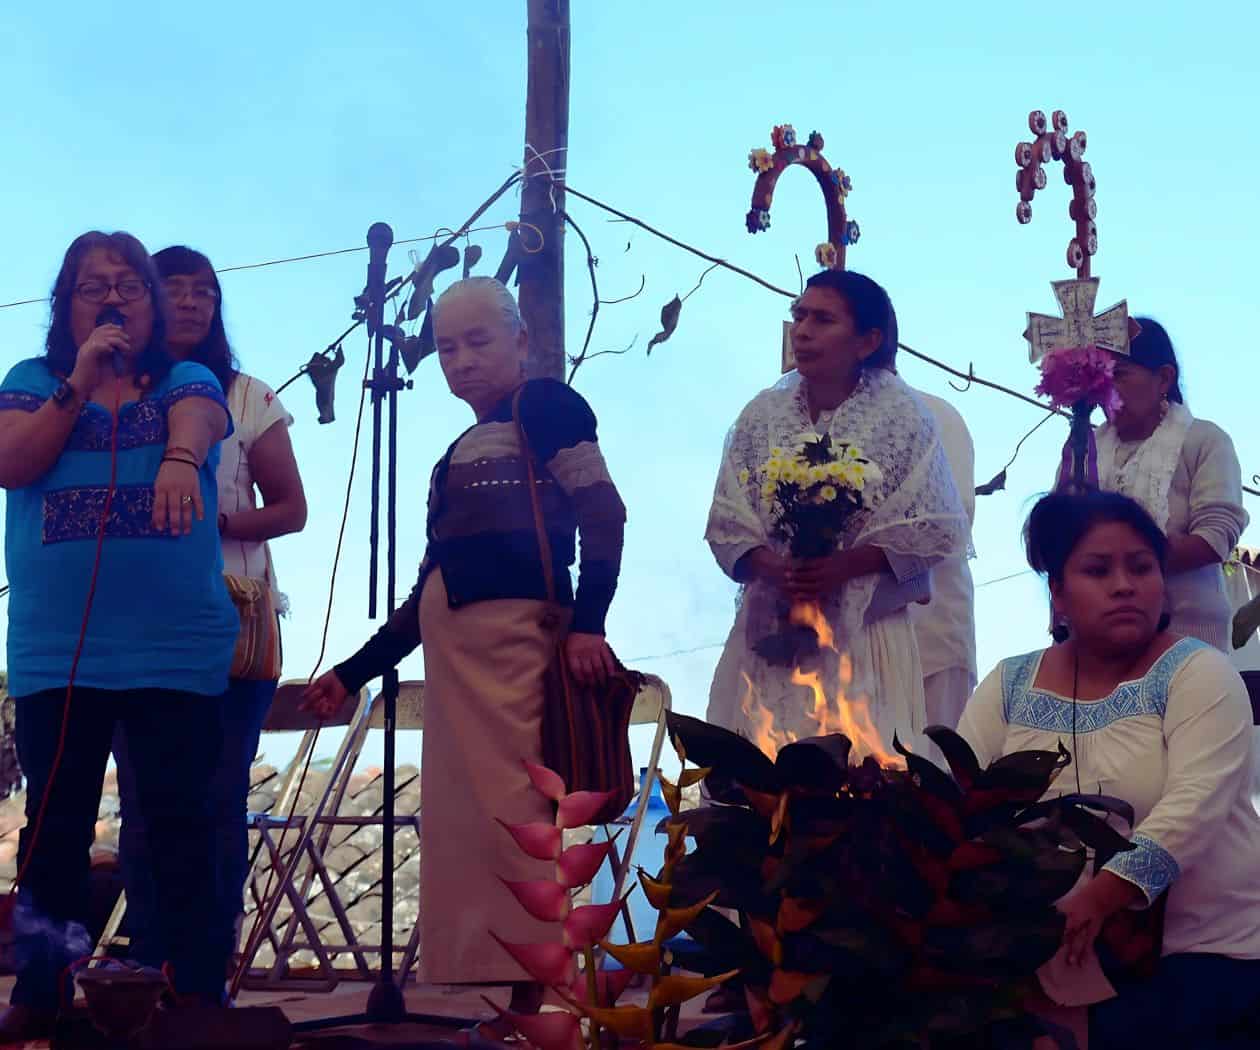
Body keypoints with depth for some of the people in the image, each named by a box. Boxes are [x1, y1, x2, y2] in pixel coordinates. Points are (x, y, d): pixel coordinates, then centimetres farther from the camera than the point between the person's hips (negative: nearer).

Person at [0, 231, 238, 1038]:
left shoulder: (189, 382, 6)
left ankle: (201, 994, 7)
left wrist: (180, 458, -42)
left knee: (182, 823, 0)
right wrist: (80, 382, -11)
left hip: (176, 651, -1)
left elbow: (196, 424, -18)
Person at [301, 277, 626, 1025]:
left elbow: (604, 515, -8)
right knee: (462, 820, 2)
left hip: (518, 633, -8)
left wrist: (588, 621, -21)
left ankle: (537, 992, -15)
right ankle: (499, 983, 2)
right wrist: (354, 672, 23)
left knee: (512, 814, -14)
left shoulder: (547, 406, 4)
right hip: (453, 648, 8)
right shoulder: (458, 453, 25)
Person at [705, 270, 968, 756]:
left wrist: (844, 565, -16)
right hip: (771, 625, 3)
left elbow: (934, 529, -5)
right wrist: (774, 568, -13)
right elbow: (727, 522, 6)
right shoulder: (763, 415, 7)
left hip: (864, 629, -3)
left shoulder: (902, 416, -3)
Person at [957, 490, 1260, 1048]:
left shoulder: (1198, 673, -6)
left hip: (1206, 948, -4)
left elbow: (1196, 805, -20)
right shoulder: (1008, 687, 7)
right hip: (1063, 954, 4)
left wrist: (1099, 898, -33)